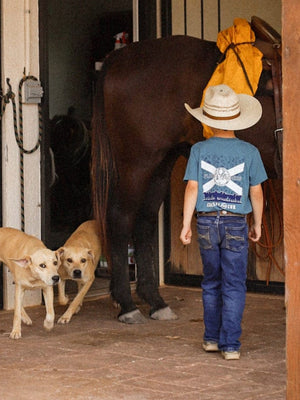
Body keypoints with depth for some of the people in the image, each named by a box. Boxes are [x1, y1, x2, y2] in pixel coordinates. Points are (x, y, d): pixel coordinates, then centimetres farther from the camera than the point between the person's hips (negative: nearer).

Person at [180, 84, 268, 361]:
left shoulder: (199, 150, -2)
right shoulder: (249, 152, -4)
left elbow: (192, 188, -5)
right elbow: (256, 192, -1)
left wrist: (186, 224, 1)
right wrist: (257, 224, 11)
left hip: (207, 222, 2)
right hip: (236, 223, -2)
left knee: (211, 283, 16)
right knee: (234, 286, 2)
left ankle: (212, 338, 21)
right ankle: (230, 345, -1)